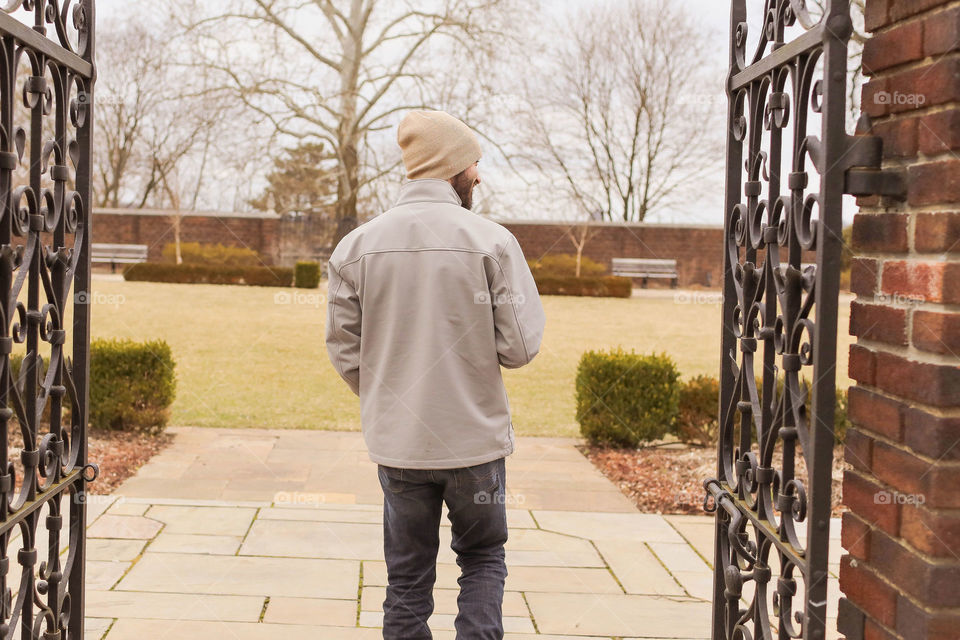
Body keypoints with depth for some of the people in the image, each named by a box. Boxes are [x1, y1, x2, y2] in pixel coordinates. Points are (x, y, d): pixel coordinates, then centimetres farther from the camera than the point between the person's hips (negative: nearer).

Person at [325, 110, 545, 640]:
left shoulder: (356, 246, -1)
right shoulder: (491, 241, -10)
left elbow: (344, 351, 1)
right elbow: (520, 346, -11)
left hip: (396, 442, 2)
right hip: (475, 438, -2)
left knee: (407, 576, 14)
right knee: (483, 558, 19)